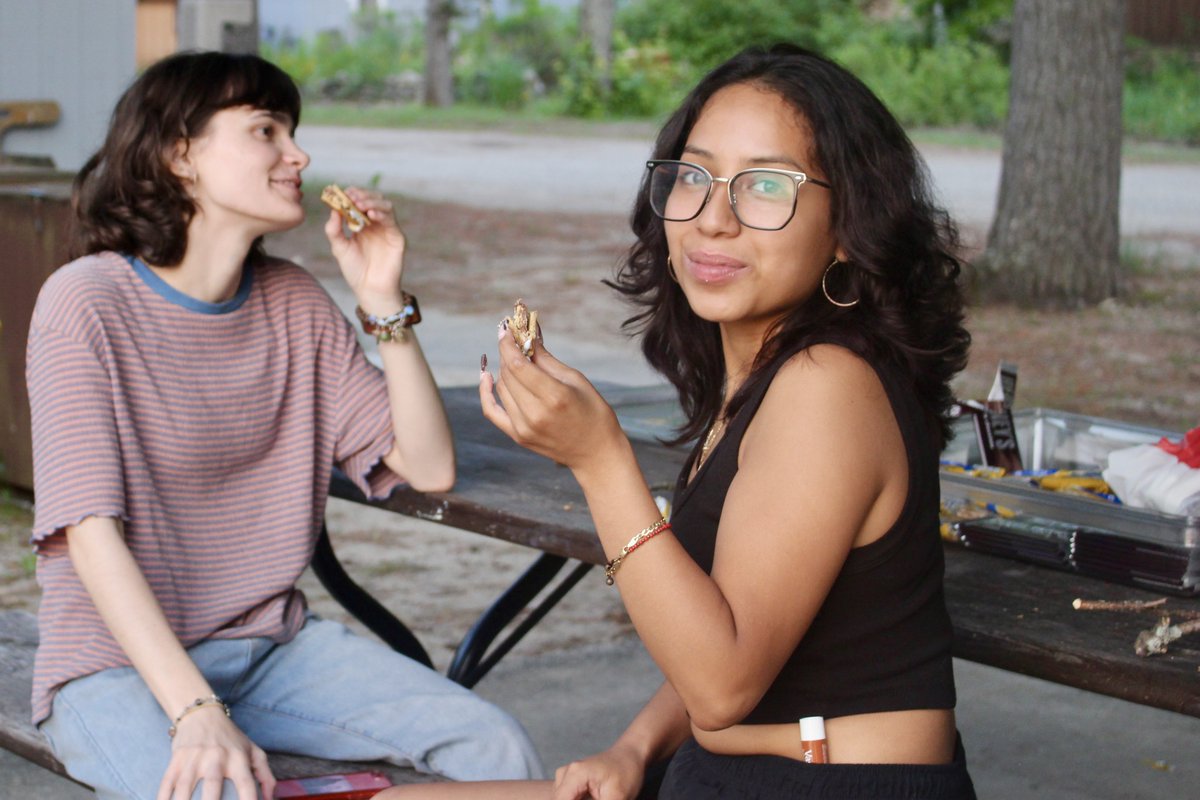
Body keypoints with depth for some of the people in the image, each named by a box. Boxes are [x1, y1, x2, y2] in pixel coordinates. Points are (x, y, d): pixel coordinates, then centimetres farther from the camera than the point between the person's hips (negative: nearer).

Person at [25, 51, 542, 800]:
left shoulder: (295, 302, 5)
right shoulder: (88, 303, -12)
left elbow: (429, 468, 3)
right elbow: (92, 532, -20)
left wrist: (385, 301, -7)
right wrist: (196, 715, -30)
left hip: (274, 647, 6)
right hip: (119, 665, -5)